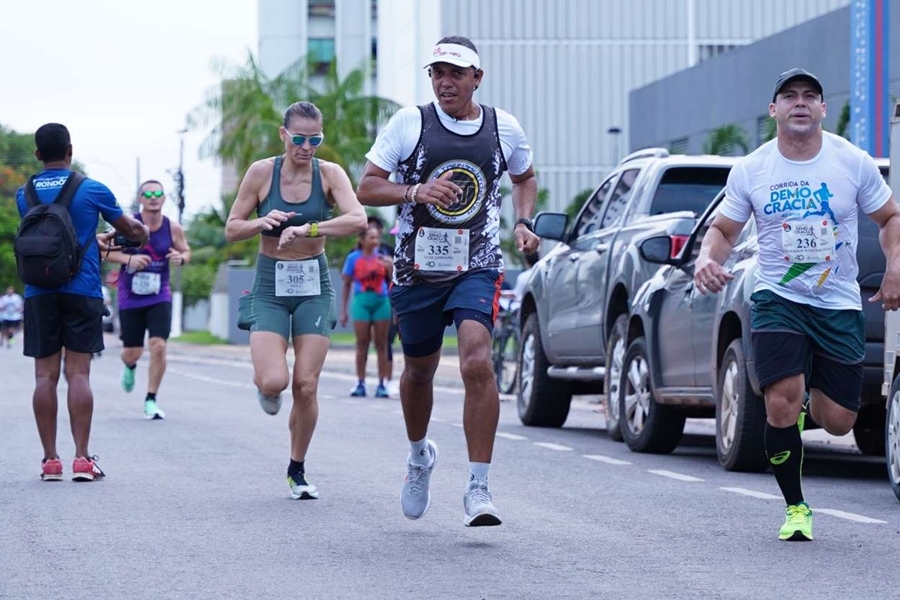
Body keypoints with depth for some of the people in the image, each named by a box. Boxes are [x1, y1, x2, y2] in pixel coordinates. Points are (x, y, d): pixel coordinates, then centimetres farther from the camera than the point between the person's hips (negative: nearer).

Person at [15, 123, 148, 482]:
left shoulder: (25, 195, 7)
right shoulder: (92, 190, -1)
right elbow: (129, 229, 12)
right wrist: (143, 233, 36)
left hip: (39, 293, 2)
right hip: (81, 291, -2)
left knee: (45, 375, 3)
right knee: (78, 374, -3)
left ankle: (50, 460, 0)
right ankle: (82, 459, -8)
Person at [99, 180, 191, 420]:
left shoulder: (173, 228, -3)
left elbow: (186, 251, 13)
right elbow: (105, 251, -6)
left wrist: (181, 258, -12)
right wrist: (129, 259, -24)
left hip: (159, 296, 1)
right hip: (130, 296, -1)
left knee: (158, 346, -14)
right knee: (132, 352, 4)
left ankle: (151, 401, 0)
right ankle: (130, 366, 45)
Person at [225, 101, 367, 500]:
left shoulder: (329, 174, -6)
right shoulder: (262, 172, -6)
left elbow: (358, 219, -22)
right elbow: (231, 230, 0)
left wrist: (306, 229, -33)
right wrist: (263, 223, -20)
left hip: (314, 286, 1)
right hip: (270, 286, -1)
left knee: (306, 386, -3)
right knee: (274, 382, -17)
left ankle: (297, 471, 15)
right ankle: (265, 385, 22)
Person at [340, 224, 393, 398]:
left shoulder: (382, 257, 6)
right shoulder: (354, 258, 2)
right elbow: (347, 285, 6)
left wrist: (390, 268, -13)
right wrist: (343, 311, 5)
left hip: (381, 301, 1)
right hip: (362, 301, -1)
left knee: (381, 344, 2)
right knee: (362, 344, 0)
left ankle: (381, 384, 4)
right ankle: (361, 383, 5)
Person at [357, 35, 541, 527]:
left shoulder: (504, 129, 2)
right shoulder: (409, 123, -4)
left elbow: (525, 177, 23)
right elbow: (366, 189, -5)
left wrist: (523, 223, 5)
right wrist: (416, 192, -22)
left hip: (477, 268, -1)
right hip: (417, 267, 1)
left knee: (477, 362, -21)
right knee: (419, 370, 16)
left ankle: (478, 487, -19)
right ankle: (419, 454, 46)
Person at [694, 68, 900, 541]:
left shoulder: (852, 162, -2)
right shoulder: (750, 170, -1)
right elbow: (724, 229, 9)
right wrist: (708, 257, -13)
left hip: (839, 306, 1)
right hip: (777, 299, -1)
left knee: (838, 422, 0)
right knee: (781, 404, -18)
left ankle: (807, 399, 39)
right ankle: (795, 508, 1)